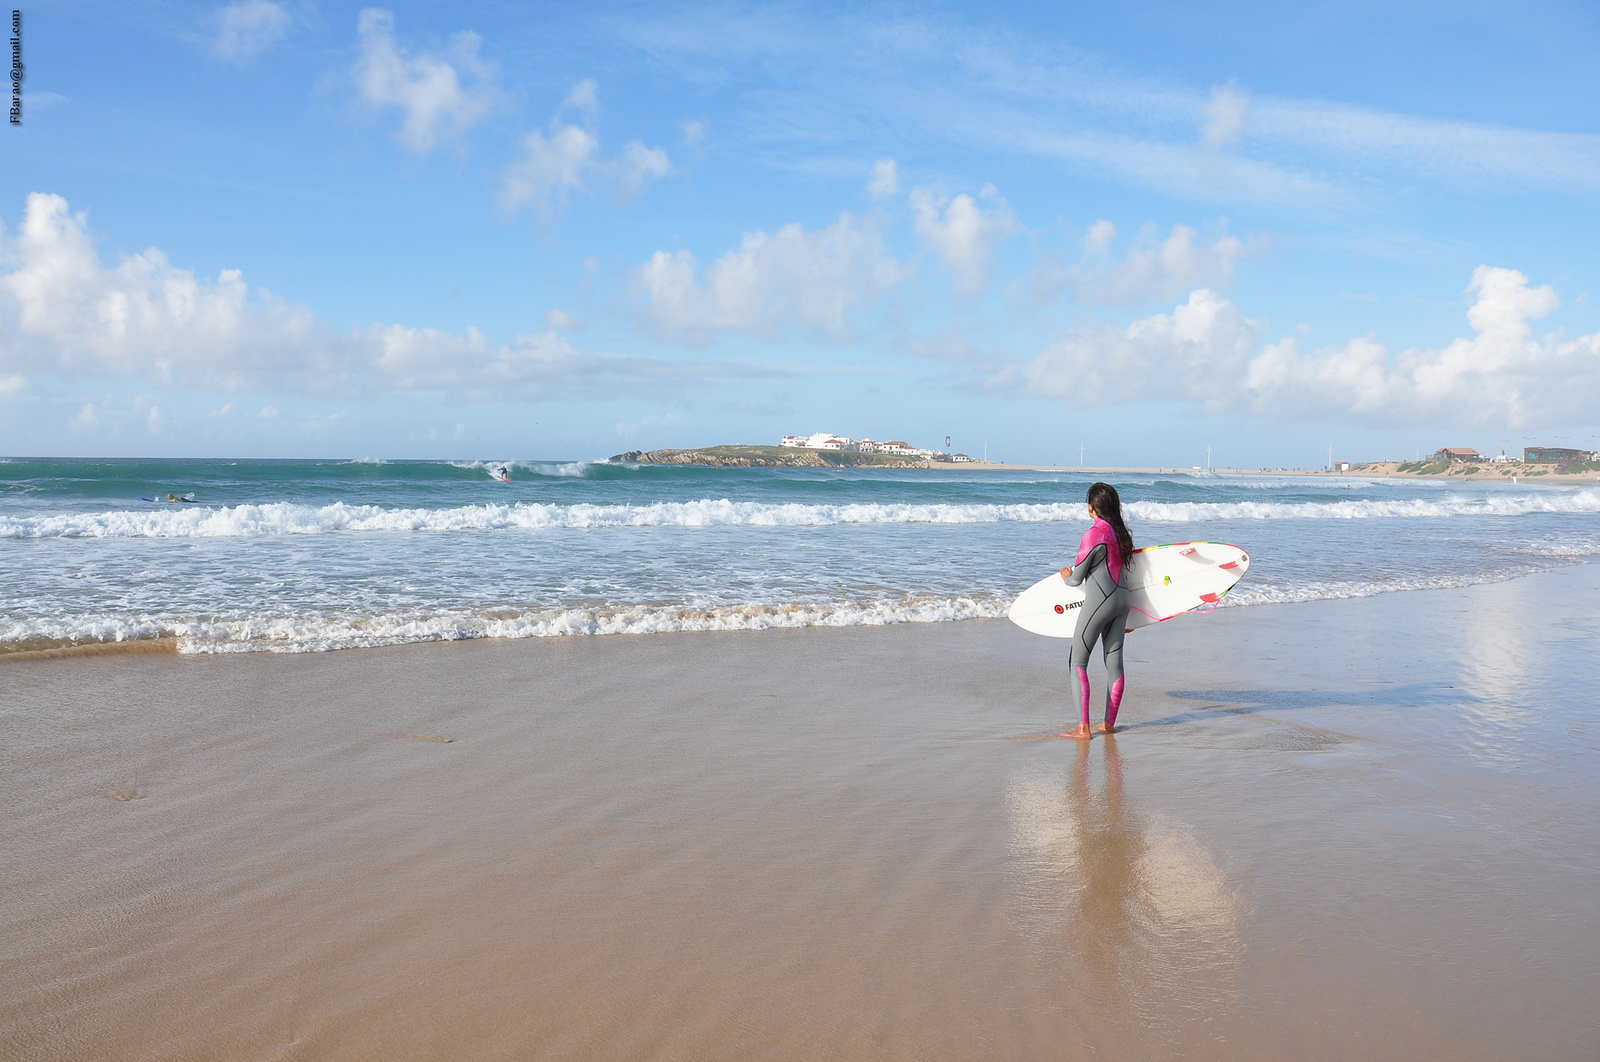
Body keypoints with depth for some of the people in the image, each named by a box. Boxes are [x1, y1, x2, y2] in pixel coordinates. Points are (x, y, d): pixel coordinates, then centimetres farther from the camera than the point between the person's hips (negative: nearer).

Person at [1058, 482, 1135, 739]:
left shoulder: (1094, 534, -14)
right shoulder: (1120, 533, 8)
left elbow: (1077, 578, -10)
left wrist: (1067, 577, 13)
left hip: (1099, 600, -8)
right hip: (1122, 597, 8)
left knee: (1078, 662, -3)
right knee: (1114, 661, 12)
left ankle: (1084, 728, -7)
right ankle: (1109, 723, 20)